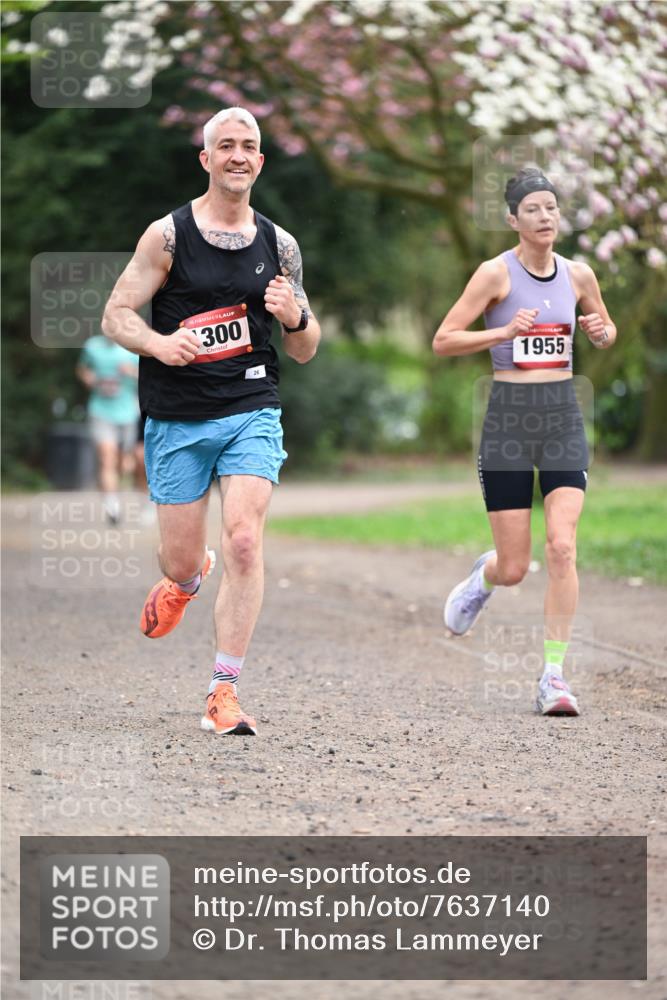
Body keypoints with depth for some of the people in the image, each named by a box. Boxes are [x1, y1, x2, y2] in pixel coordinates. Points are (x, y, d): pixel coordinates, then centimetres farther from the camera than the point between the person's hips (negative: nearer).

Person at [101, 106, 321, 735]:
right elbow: (115, 316, -2)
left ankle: (223, 693, -13)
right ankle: (186, 580, 47)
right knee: (182, 561, 6)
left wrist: (296, 317, -10)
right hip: (177, 418, -1)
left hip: (251, 411, 1)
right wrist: (160, 344, -23)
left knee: (243, 542, -18)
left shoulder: (279, 246, 7)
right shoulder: (168, 235, -2)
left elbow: (304, 352, 13)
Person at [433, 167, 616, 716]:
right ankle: (483, 577, 39)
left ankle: (554, 674, -7)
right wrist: (505, 332, -20)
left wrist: (602, 331, 0)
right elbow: (444, 341, -8)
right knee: (514, 567, 0)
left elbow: (605, 329, 24)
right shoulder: (497, 273, -6)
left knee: (563, 547, -13)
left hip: (563, 416, 3)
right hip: (509, 417, -3)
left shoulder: (578, 274, 7)